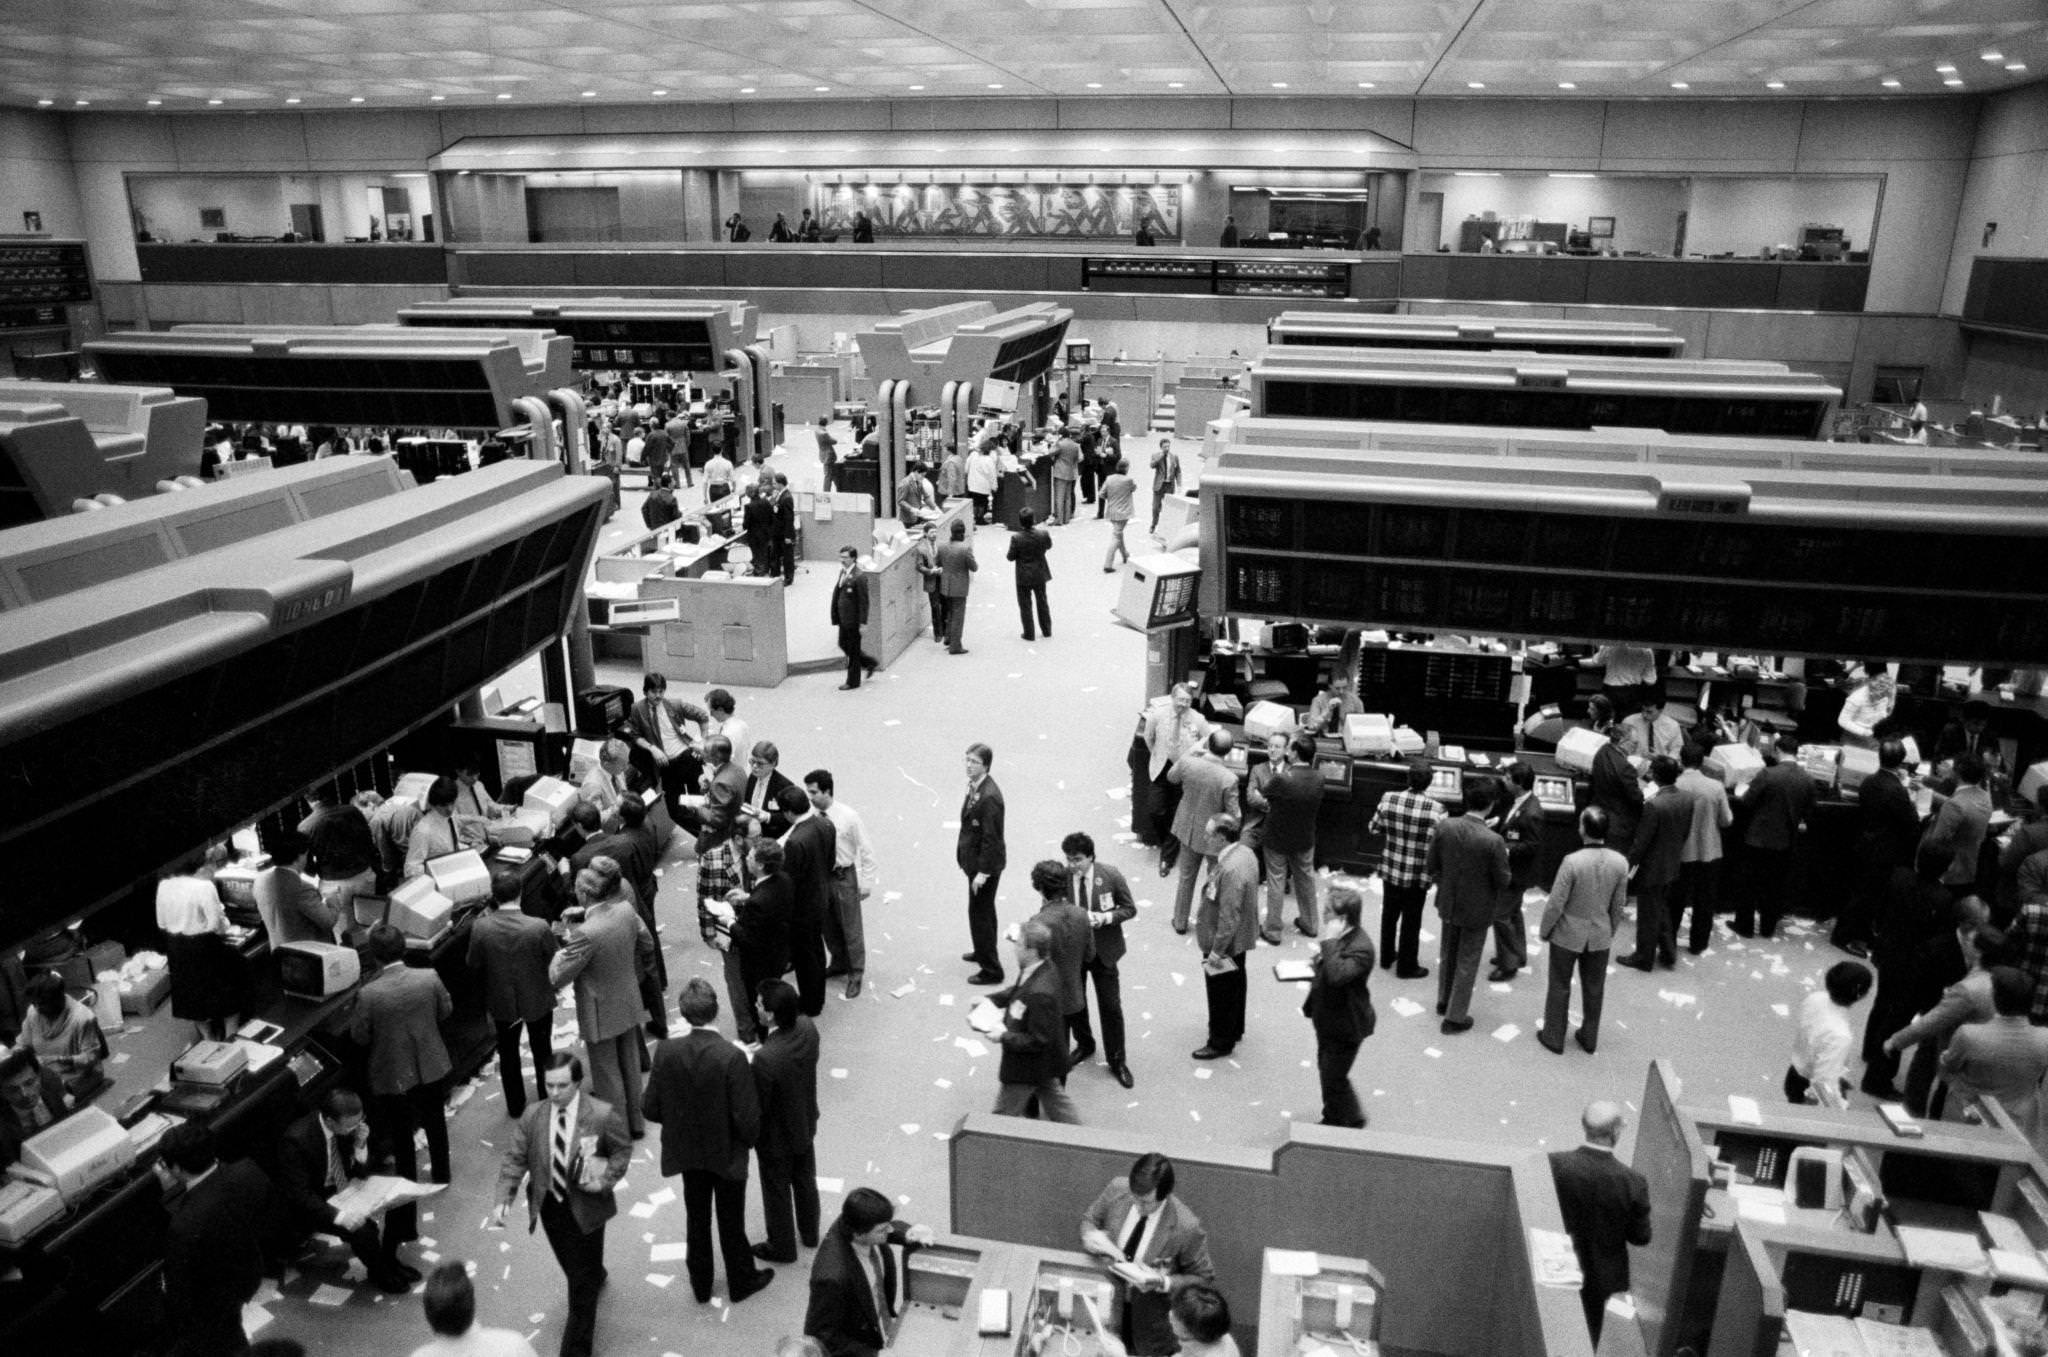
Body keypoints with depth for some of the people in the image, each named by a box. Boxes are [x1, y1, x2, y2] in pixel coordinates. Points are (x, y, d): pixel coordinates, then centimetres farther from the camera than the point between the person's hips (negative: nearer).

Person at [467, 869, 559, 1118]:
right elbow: (556, 960, -15)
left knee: (508, 1052, 25)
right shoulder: (539, 927, -29)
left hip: (502, 1002, 1)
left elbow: (473, 964, -8)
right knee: (542, 1050, 23)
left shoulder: (481, 927, -24)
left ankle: (515, 1106, 39)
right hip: (538, 1000, -1)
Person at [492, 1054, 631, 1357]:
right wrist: (503, 1200, -18)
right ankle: (596, 1276, 59)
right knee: (572, 1267, 24)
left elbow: (623, 1150, -6)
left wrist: (606, 1179, -20)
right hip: (550, 1206, 4)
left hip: (585, 1207, -4)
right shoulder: (533, 1115, -10)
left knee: (582, 1280, 6)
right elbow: (515, 1159, -7)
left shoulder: (603, 1114, -20)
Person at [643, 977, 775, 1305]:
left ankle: (701, 1284, 41)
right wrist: (749, 1140, -2)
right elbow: (747, 1118, -24)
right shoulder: (732, 1057, -30)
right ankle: (741, 1281, 39)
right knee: (731, 1221, 19)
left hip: (687, 1152, 3)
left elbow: (650, 1108, -10)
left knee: (697, 1219, 24)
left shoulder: (666, 1052, -20)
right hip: (727, 1154, -3)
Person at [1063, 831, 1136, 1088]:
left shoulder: (1111, 876, -16)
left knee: (1111, 1006, 5)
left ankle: (1116, 1060, 24)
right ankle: (1084, 1045, 44)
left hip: (1103, 949, -2)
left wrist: (1106, 917, -24)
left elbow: (1130, 909, -6)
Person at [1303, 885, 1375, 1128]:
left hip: (1345, 1025, -9)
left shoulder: (1360, 948, -30)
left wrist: (1329, 942, -37)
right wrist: (1315, 965, -2)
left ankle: (1351, 1123, 25)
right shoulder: (1338, 936, -3)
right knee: (1326, 1070, 22)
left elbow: (1336, 976, -43)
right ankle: (1333, 1119, 41)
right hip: (1328, 1018, 9)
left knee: (1334, 1077, 4)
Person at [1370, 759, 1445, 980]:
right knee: (1411, 921, 13)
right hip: (1418, 875, -3)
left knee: (1389, 914, 22)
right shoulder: (1436, 809, -22)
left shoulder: (1389, 799, -13)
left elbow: (1375, 829, 0)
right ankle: (1406, 967, 26)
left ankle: (1387, 956, 38)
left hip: (1390, 868, 3)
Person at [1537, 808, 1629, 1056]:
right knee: (1594, 989, 20)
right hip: (1600, 936, 4)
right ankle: (1590, 1038, 35)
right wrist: (1611, 930, 16)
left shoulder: (1572, 861, -27)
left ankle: (1553, 1038, 27)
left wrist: (1543, 930, -3)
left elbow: (1555, 904, -19)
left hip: (1568, 934, -3)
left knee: (1559, 987, 14)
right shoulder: (1620, 862, -13)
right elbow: (1619, 904, -1)